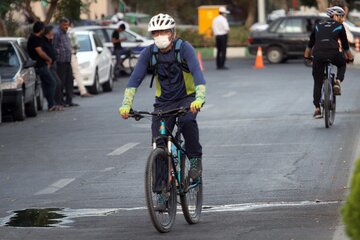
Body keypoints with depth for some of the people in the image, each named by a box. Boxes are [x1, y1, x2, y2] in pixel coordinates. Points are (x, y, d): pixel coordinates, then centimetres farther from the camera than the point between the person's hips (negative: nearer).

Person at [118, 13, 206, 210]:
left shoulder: (184, 48, -17)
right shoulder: (149, 53, -9)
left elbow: (197, 73, -30)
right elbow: (135, 78, -17)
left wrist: (199, 99, -47)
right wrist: (126, 105, -31)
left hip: (187, 98, -3)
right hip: (163, 101, 3)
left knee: (187, 120, -37)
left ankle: (195, 159, -13)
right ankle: (161, 194, 3)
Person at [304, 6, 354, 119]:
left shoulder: (318, 26, 25)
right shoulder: (339, 26, 17)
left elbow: (310, 44, 30)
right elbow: (345, 45, 22)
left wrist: (307, 56, 42)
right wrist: (350, 57, 37)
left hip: (318, 54, 2)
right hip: (333, 53, -2)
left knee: (317, 82, 13)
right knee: (342, 65, 32)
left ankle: (317, 109, 4)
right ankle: (337, 83, 6)